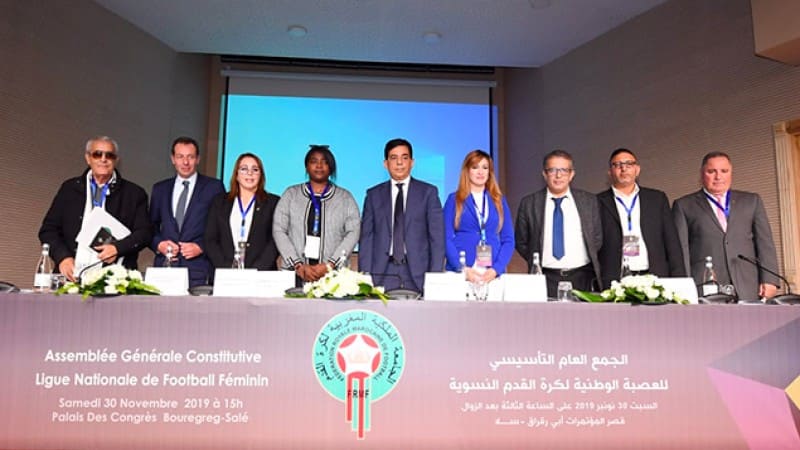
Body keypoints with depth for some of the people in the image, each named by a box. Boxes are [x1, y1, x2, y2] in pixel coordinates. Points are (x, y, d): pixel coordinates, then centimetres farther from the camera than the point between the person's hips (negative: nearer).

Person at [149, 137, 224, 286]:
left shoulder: (214, 187, 4)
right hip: (164, 267, 3)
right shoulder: (160, 189, 16)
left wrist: (201, 246, -9)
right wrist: (159, 244, 0)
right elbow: (151, 226, 19)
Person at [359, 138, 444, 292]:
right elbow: (366, 238, 9)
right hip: (382, 273, 1)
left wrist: (436, 276, -4)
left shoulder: (428, 192, 7)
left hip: (418, 273, -1)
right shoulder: (374, 195, 11)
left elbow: (437, 237, 3)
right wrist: (364, 276, -1)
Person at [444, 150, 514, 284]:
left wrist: (496, 269, -9)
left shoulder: (499, 201, 12)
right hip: (460, 273, -2)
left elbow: (508, 240, 7)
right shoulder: (454, 200, 6)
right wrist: (463, 269, -14)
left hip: (492, 274, 2)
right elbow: (447, 239, -1)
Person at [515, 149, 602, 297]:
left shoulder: (589, 201, 6)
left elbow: (597, 237, 13)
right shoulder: (529, 203, 2)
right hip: (545, 279, -1)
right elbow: (521, 242, 8)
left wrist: (589, 260, 4)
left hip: (581, 278, 1)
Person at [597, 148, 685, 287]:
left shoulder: (658, 198, 13)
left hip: (655, 280, 2)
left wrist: (679, 282, 4)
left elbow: (672, 243, 11)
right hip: (614, 283, -2)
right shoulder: (599, 203, 5)